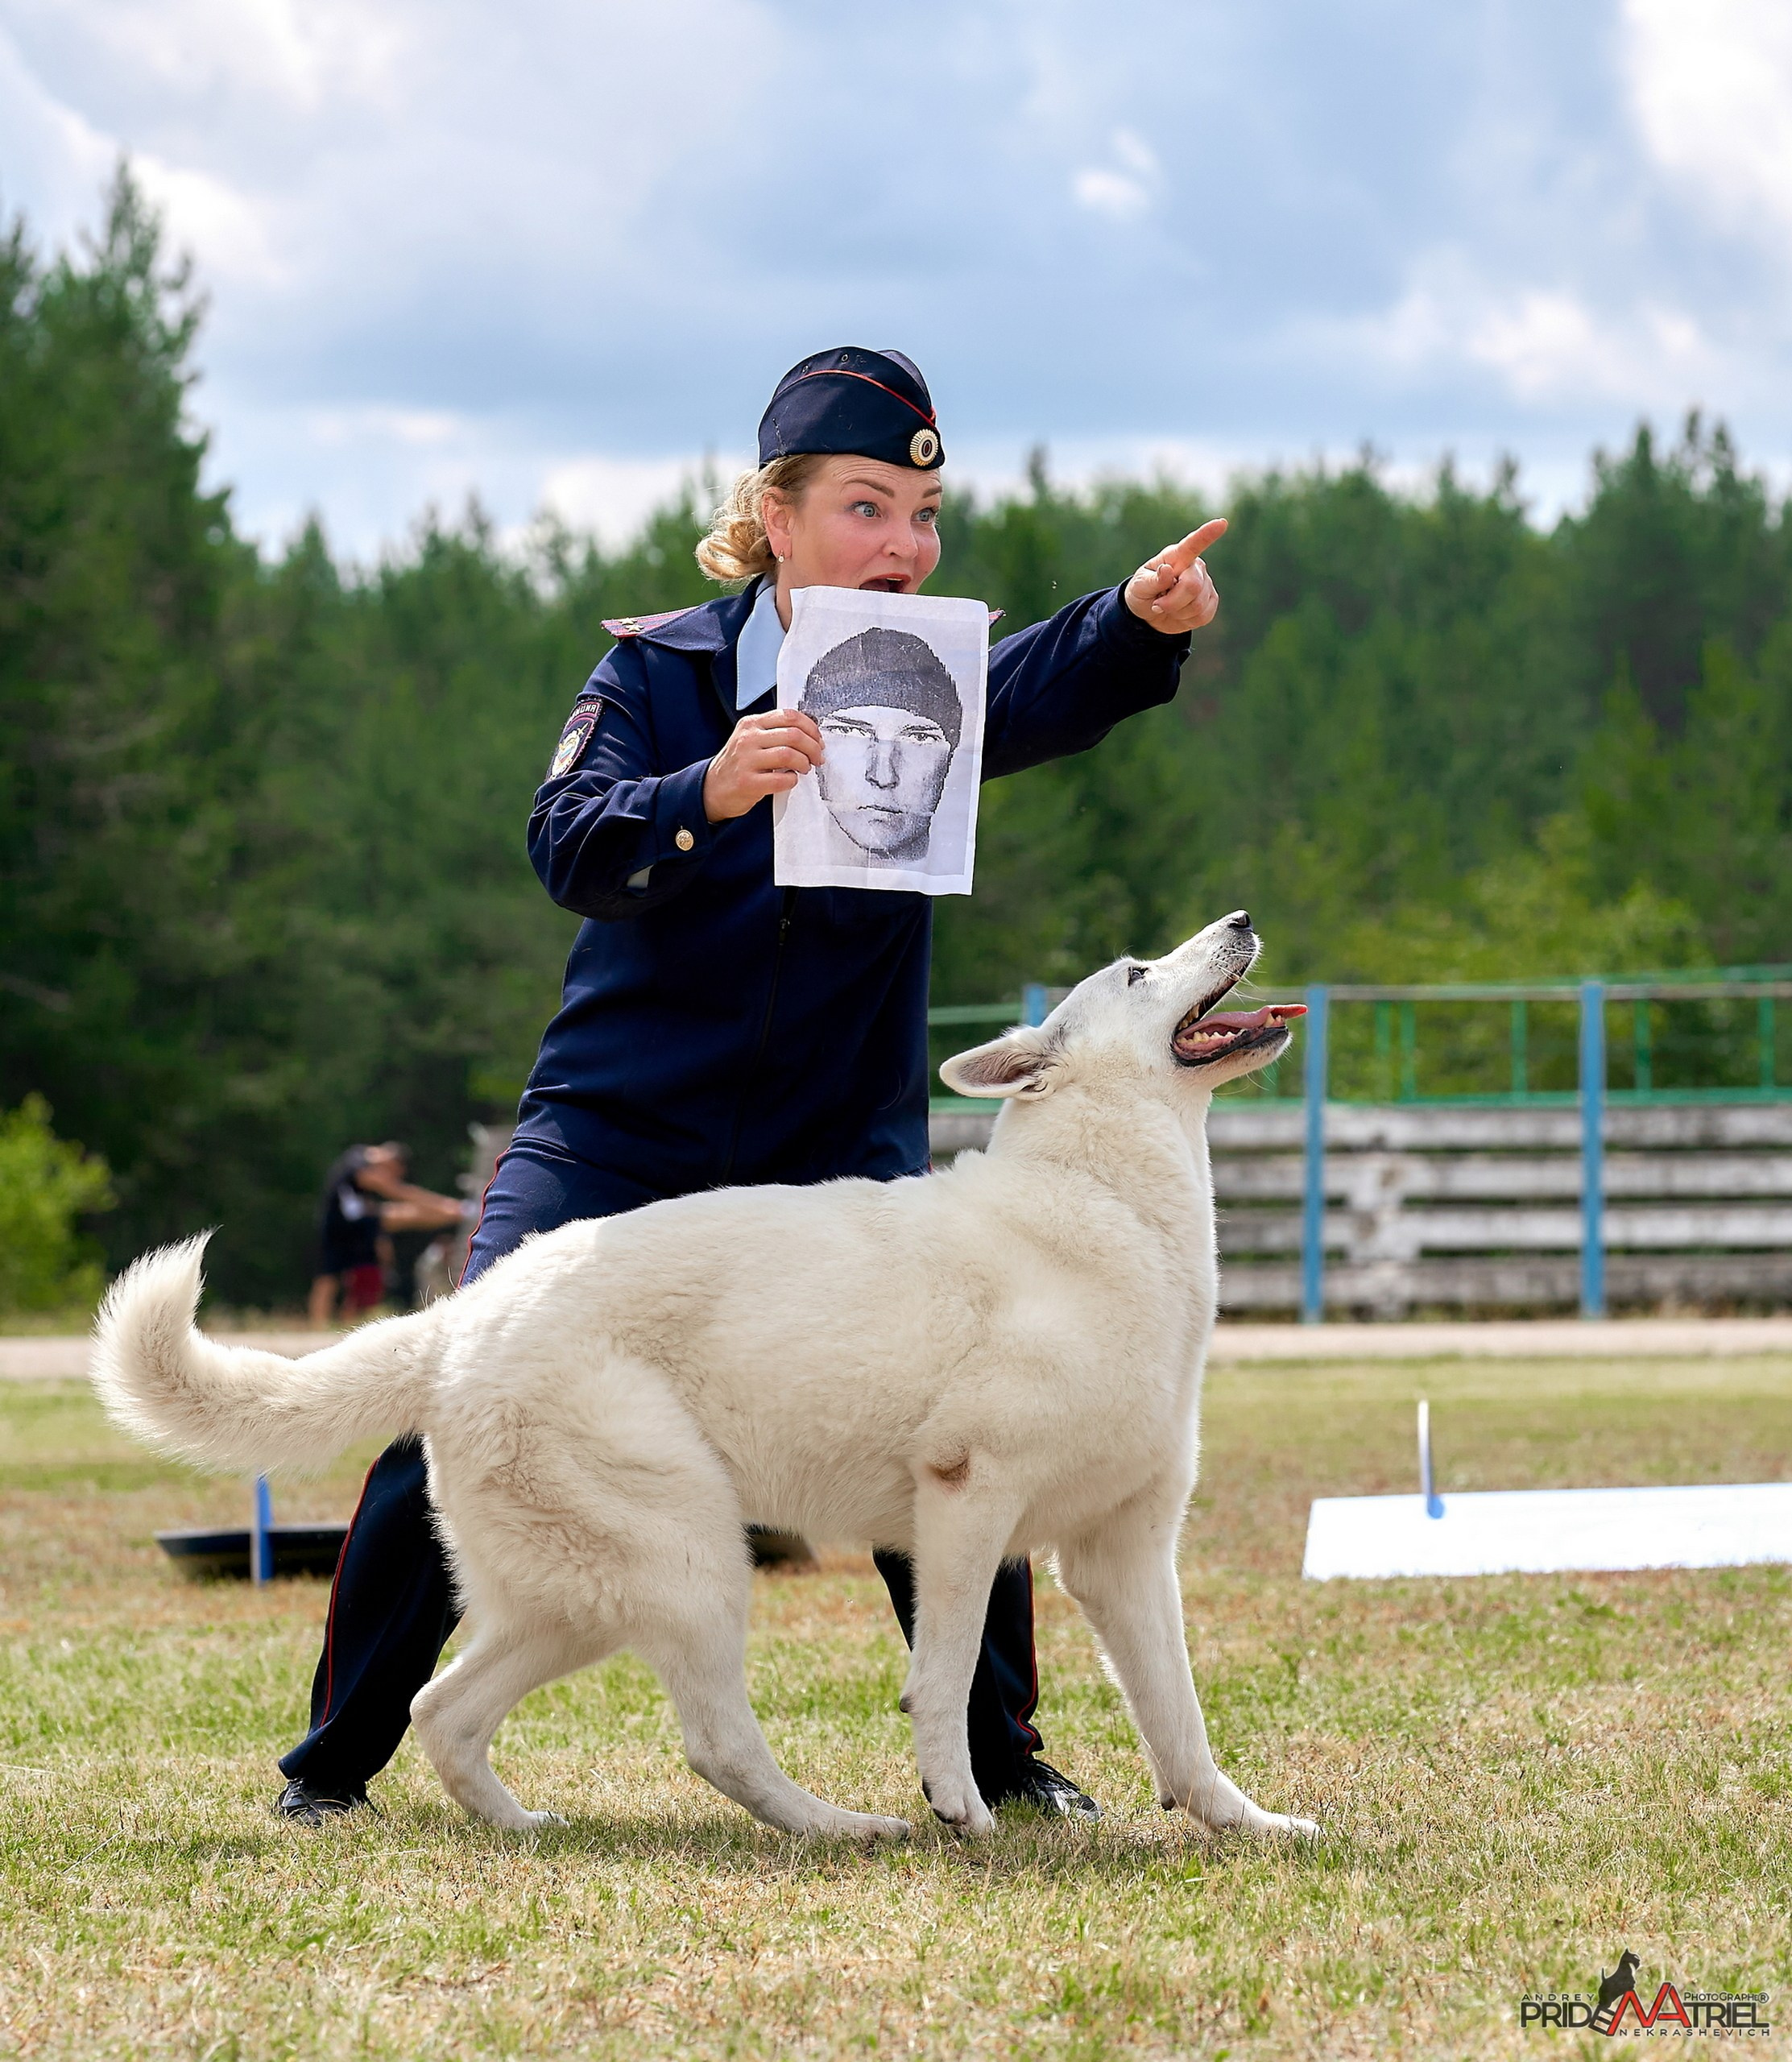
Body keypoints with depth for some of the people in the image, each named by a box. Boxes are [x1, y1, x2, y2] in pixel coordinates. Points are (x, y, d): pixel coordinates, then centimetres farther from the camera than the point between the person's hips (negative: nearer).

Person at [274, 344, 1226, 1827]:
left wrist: (1147, 620, -48)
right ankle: (339, 1754, 7)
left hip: (839, 1156, 1)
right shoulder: (659, 671, -6)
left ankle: (996, 1754, 6)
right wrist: (706, 793, -42)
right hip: (616, 1133, -1)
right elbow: (565, 842, -22)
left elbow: (1053, 691, -26)